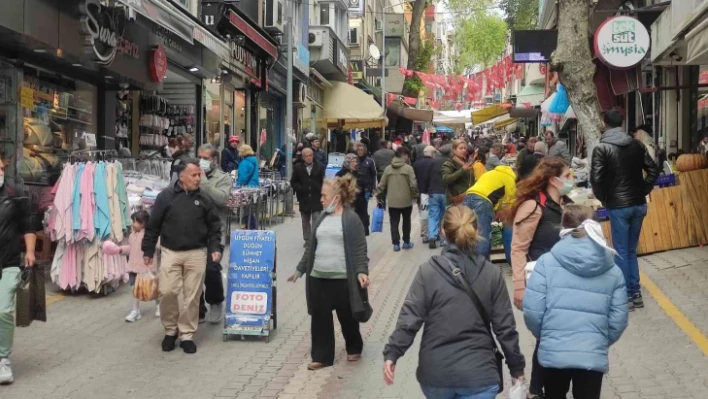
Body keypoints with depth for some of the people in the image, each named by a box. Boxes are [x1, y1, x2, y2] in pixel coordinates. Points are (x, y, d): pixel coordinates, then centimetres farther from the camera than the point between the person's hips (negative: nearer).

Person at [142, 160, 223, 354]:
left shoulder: (203, 199, 4)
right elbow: (153, 225, 2)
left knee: (192, 296, 3)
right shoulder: (166, 196, -2)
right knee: (167, 292, -6)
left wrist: (215, 248, -2)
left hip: (196, 253, 2)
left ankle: (186, 335, 16)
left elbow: (214, 226, 10)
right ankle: (170, 330, 17)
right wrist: (148, 250, 2)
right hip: (171, 252, -1)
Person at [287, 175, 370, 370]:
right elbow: (311, 246, 17)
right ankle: (321, 356, 17)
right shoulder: (323, 218, 11)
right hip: (318, 278, 5)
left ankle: (354, 349, 32)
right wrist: (300, 269, 17)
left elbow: (360, 249, -11)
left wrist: (361, 271, -24)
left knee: (347, 317, 10)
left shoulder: (351, 219, -8)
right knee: (320, 318, 6)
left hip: (342, 279, -5)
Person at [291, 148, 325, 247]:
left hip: (316, 199, -2)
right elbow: (293, 182, 4)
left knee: (316, 220, -5)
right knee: (305, 221, 12)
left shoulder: (320, 167, -2)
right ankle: (307, 239, 22)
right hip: (304, 199, 2)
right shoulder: (297, 168, 2)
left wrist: (321, 191, -11)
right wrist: (300, 189, -10)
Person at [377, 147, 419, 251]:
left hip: (392, 201, 2)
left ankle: (396, 244, 4)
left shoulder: (388, 168, 1)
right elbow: (413, 184, -14)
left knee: (394, 223, 8)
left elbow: (381, 185, 3)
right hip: (406, 200, -2)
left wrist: (380, 196, 15)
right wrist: (415, 195, 3)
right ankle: (406, 242, 22)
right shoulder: (408, 168, -10)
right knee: (406, 221, 16)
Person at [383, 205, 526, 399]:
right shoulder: (492, 274, -2)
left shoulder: (428, 271, -6)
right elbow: (505, 327, 0)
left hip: (435, 372, 1)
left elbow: (409, 318, -9)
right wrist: (517, 368, 10)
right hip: (478, 373, -1)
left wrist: (391, 353, -1)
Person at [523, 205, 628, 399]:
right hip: (593, 355, 1)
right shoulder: (613, 270, 4)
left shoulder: (547, 262, -4)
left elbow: (532, 311, -7)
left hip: (553, 352, -1)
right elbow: (618, 320, 3)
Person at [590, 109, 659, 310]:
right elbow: (653, 170, 6)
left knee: (621, 252, 5)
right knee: (631, 250, 15)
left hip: (618, 206, -5)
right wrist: (643, 191, 11)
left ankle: (628, 294, 7)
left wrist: (603, 198, 2)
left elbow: (596, 179, -14)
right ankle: (636, 293, 16)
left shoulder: (601, 148, -9)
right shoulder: (637, 145, 5)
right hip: (639, 204, 5)